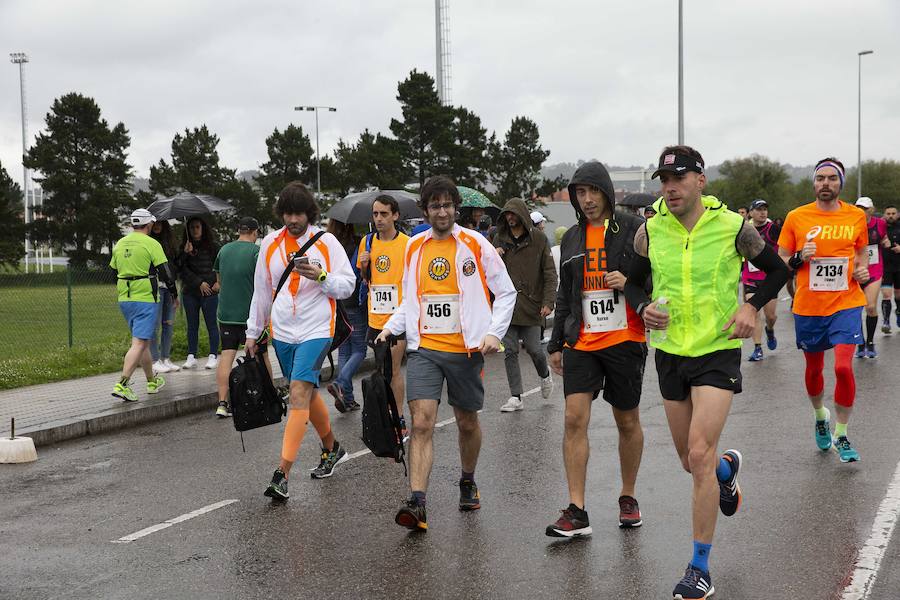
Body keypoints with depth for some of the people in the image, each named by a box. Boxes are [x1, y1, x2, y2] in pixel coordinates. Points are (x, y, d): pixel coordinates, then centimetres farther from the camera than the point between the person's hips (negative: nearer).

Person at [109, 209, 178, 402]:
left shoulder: (120, 244, 11)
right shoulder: (152, 244, -8)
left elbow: (114, 272, 19)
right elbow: (165, 273, -8)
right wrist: (175, 293, 7)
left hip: (124, 299, 7)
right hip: (145, 299, -7)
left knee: (143, 341, 19)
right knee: (139, 343, -9)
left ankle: (152, 381, 30)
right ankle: (122, 384, -20)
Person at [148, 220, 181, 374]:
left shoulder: (168, 241, 16)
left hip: (169, 287, 6)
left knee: (169, 324, 7)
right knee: (155, 324, -5)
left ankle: (166, 359, 14)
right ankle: (155, 361, -1)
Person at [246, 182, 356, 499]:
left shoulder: (326, 241, -3)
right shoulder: (270, 243, 8)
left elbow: (347, 285, -2)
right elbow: (261, 291, 16)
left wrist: (320, 276, -20)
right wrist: (252, 332, 16)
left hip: (316, 330, -5)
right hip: (282, 332, 5)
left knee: (299, 394, -16)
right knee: (308, 394, 16)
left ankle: (282, 474, -18)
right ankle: (332, 449, 38)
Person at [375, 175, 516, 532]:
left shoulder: (475, 245, -2)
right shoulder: (414, 247, 9)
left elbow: (506, 292, 3)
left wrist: (494, 332, -10)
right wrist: (391, 327, 4)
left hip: (465, 349, -2)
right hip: (424, 349, 2)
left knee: (467, 422, 13)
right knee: (421, 423, -12)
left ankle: (468, 482, 38)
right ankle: (417, 504, -17)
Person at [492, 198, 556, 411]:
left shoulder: (538, 238, 0)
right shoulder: (499, 238, 9)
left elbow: (550, 273, -1)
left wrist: (548, 302, -11)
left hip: (531, 304, -3)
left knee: (533, 348, 1)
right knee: (510, 351, 1)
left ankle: (545, 374, 34)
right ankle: (515, 397, 7)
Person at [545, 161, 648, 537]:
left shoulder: (634, 229, -2)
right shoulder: (572, 239, 12)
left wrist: (630, 282, -20)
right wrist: (556, 344, 18)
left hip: (625, 339, -3)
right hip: (581, 342, 3)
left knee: (627, 422, 9)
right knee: (574, 419, -7)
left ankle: (628, 498, 27)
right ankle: (576, 511, -5)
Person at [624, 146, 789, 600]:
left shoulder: (733, 227, -9)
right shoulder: (650, 231, -2)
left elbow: (777, 270, 5)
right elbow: (633, 283, 12)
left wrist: (752, 306, -12)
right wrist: (644, 307, -10)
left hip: (718, 351, -4)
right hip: (670, 353, 4)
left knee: (699, 455, -15)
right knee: (692, 461, 14)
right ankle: (727, 466, 54)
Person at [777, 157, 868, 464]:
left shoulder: (856, 216, 2)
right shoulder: (796, 217, -2)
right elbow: (779, 262, 4)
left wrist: (862, 269, -1)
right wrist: (799, 258, -16)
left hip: (846, 304, -1)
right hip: (808, 307, 1)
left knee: (843, 367, -15)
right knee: (814, 368, 16)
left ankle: (842, 436, 2)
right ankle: (820, 416, 45)